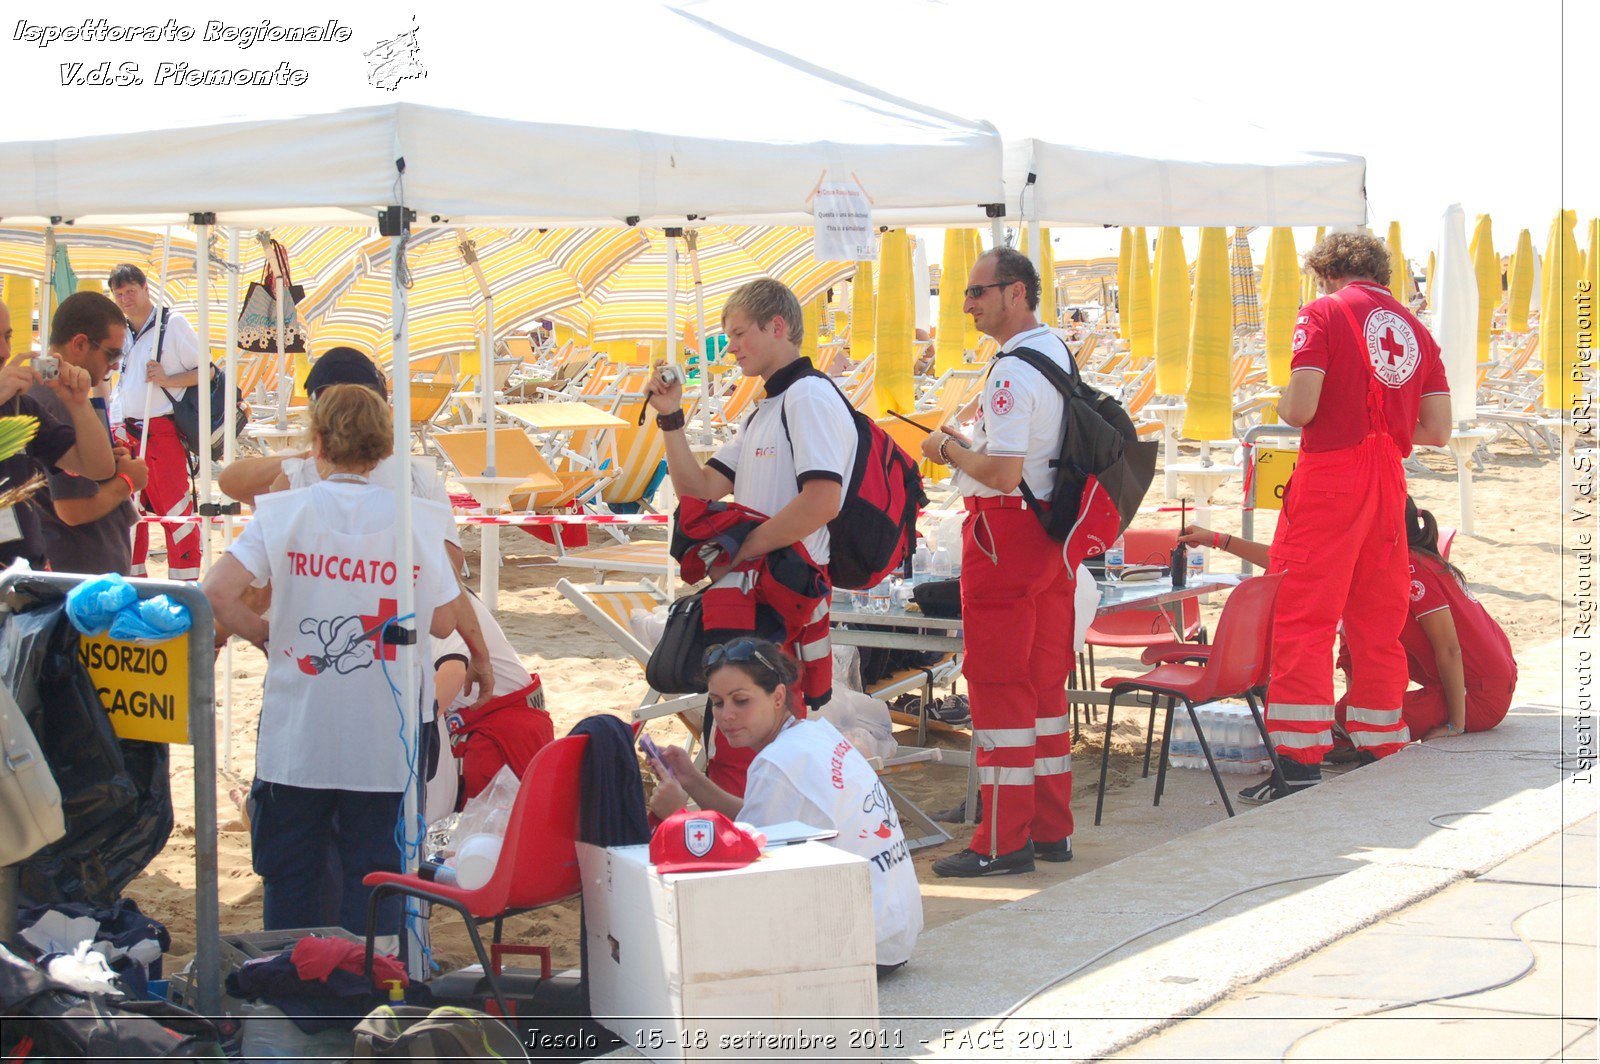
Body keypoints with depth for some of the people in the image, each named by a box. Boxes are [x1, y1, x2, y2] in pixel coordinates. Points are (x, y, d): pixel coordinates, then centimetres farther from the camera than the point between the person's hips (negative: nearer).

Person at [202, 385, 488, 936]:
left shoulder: (282, 512, -3)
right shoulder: (418, 519, -3)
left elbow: (218, 593, -14)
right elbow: (441, 621, 0)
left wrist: (266, 635, 3)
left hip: (296, 739, 0)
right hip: (383, 743, 0)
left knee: (289, 875, 12)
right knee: (375, 870, 7)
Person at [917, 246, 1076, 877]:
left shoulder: (1013, 371, -19)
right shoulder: (1058, 354, 12)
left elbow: (1004, 473, -25)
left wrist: (951, 451, -8)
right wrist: (970, 446, 13)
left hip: (1005, 532, -10)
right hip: (1053, 532, 10)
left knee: (998, 685, -5)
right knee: (1045, 680, 14)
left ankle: (1003, 843, -3)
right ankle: (1051, 829, 20)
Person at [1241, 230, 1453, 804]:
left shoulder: (1323, 313, -3)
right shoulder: (1414, 328, 12)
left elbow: (1299, 408, -14)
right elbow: (1438, 430, 8)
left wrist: (1283, 402, 9)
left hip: (1330, 477, -5)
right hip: (1388, 483, 5)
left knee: (1304, 620, -3)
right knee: (1378, 624, 13)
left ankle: (1301, 763, -7)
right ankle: (1383, 751, 17)